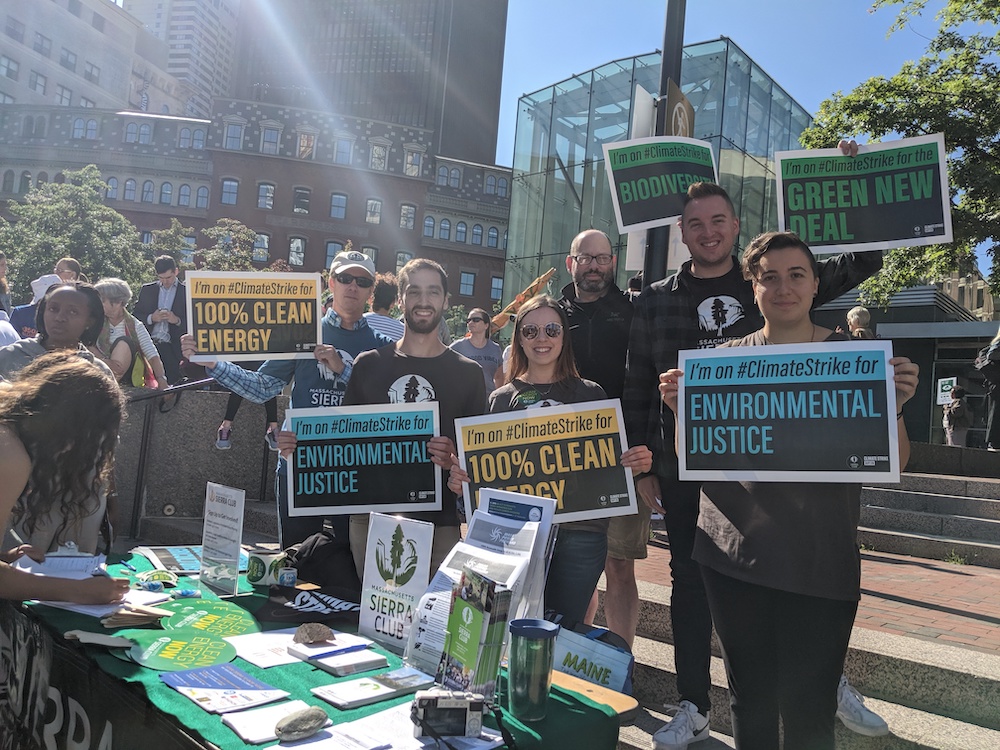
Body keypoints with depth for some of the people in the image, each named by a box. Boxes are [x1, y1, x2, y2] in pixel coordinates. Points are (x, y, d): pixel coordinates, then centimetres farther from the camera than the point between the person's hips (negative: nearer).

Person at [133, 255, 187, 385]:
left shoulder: (187, 291, 6)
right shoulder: (147, 289, 15)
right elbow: (135, 315, 12)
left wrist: (177, 320, -14)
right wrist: (151, 318, -7)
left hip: (172, 347, -2)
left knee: (172, 383, -12)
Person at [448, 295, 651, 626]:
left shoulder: (590, 394, 6)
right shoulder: (501, 398, 7)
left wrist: (640, 462, -12)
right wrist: (459, 478, -9)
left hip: (580, 533, 0)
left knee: (565, 630, 9)